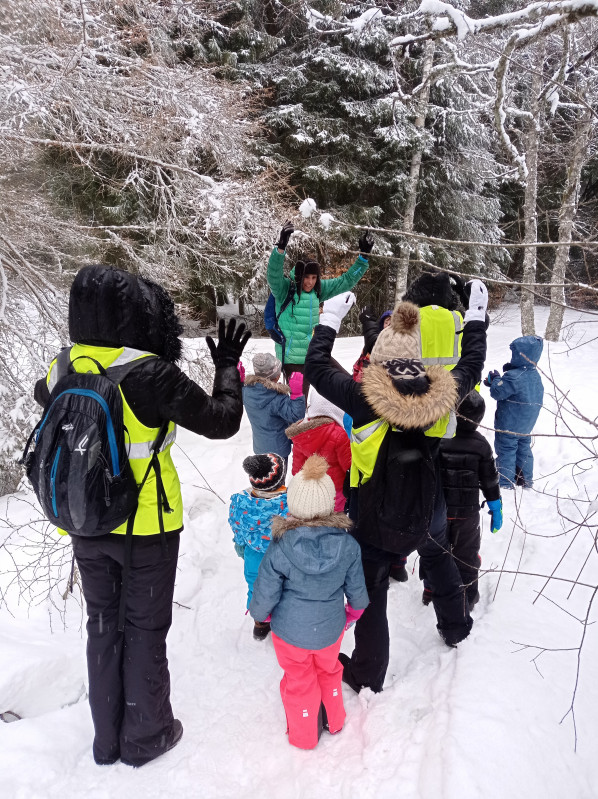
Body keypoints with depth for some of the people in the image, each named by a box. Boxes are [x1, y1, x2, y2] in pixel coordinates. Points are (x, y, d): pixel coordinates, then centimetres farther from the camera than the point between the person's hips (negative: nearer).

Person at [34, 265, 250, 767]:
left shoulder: (63, 372, -5)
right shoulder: (150, 375, -23)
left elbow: (44, 394, 21)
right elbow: (222, 421, -15)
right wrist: (228, 367, -1)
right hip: (146, 528, -5)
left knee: (103, 625, 21)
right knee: (145, 629, 13)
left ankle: (107, 738, 36)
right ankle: (145, 736, 31)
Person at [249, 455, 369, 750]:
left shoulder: (279, 550, -28)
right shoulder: (348, 545, -21)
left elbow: (265, 595, -18)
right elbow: (356, 588, -6)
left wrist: (258, 614, 6)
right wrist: (354, 611, 16)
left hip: (290, 631, -2)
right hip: (330, 629, 2)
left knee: (299, 681, 23)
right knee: (328, 671, 30)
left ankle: (303, 734, 45)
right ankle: (333, 721, 53)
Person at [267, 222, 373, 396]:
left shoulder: (318, 290, 7)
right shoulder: (285, 289, -9)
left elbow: (346, 281, 14)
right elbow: (273, 274, -30)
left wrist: (364, 255, 8)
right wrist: (281, 247, -44)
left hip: (311, 354, 6)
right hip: (290, 355, -6)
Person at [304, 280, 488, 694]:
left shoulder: (364, 397, -24)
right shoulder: (440, 393, -14)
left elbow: (316, 366, -11)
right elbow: (472, 365, 6)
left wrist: (329, 320, 2)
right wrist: (477, 317, 20)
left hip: (374, 521, -4)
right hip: (427, 511, 4)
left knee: (370, 592, 12)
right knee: (440, 560, 34)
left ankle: (368, 674, 28)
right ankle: (456, 628, 55)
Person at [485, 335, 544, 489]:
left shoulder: (514, 376, -26)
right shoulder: (535, 375, 3)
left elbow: (498, 392, -21)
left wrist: (495, 379, -4)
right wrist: (497, 381, 7)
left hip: (509, 425, -8)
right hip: (527, 426, 8)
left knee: (506, 450, 3)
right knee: (524, 448, 20)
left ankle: (506, 481, 9)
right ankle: (526, 479, 30)